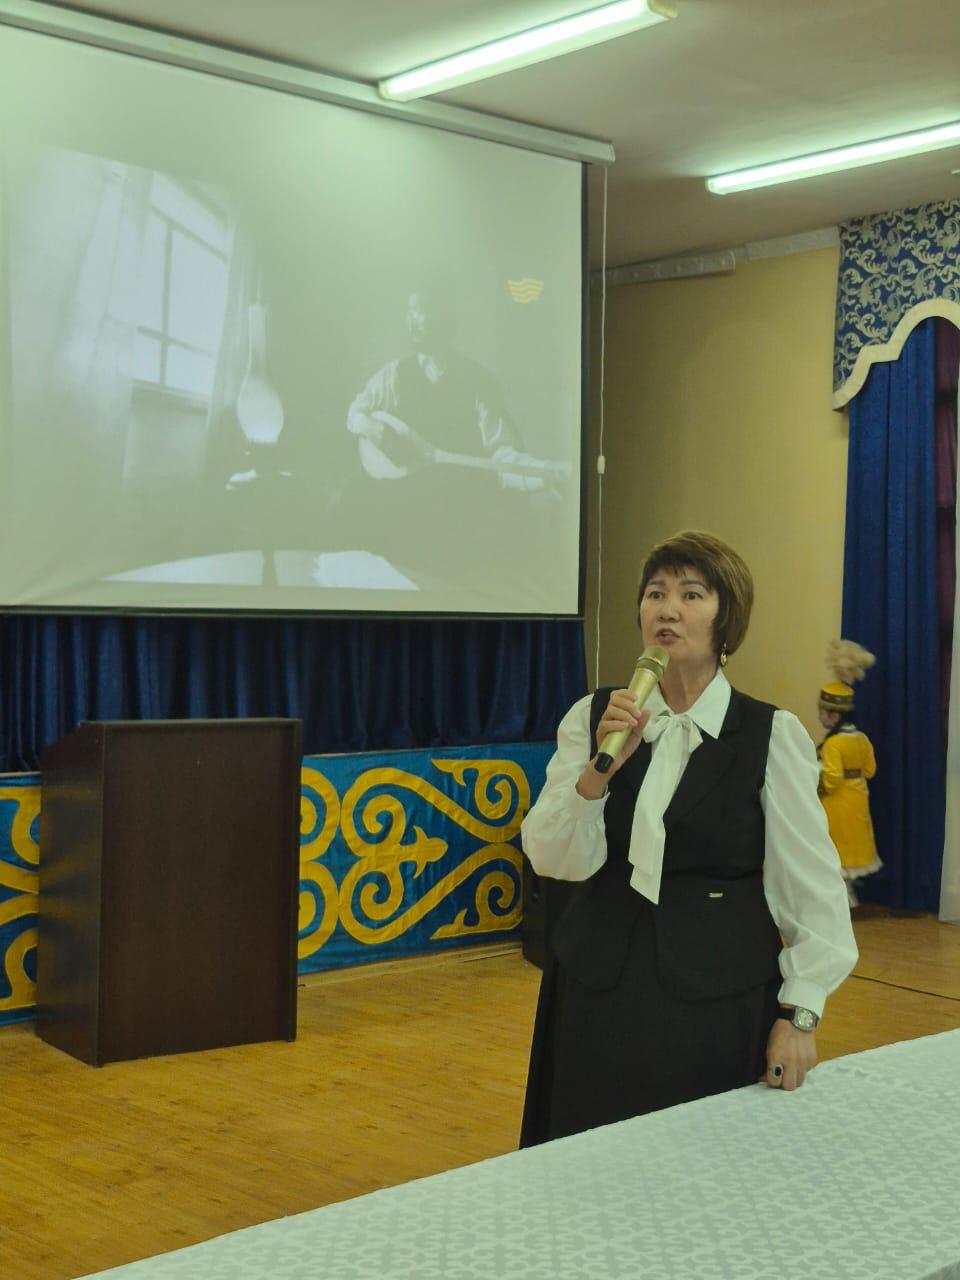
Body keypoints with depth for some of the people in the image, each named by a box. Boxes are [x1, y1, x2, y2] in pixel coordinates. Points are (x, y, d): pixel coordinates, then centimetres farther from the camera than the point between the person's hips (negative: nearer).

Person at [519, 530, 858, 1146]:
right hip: (600, 991, 2)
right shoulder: (592, 717, 0)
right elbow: (554, 860, -5)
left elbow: (812, 886, -3)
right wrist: (600, 768, -20)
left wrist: (801, 1013, -6)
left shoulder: (773, 735, -6)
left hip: (720, 996, -2)